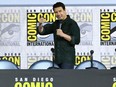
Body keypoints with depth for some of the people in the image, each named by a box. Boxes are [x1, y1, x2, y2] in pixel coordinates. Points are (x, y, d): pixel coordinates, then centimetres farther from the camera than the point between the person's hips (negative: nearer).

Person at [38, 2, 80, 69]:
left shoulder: (72, 23, -6)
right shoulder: (56, 24, 13)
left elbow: (76, 40, -13)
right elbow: (42, 31, 11)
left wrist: (63, 35, -23)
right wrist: (40, 24, -10)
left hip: (68, 59, -7)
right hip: (58, 58, 7)